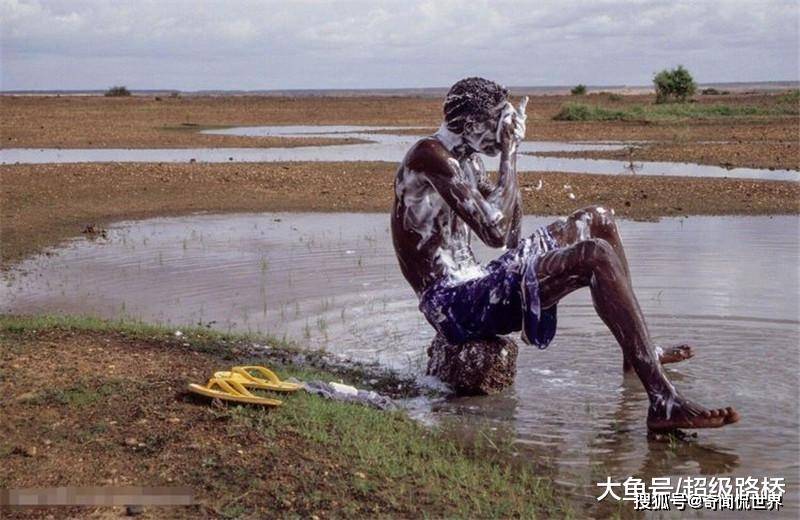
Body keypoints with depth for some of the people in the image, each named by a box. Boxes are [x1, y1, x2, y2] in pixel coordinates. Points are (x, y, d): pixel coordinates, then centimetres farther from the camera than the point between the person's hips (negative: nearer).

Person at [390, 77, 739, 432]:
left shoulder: (466, 159, 15)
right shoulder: (431, 156, -16)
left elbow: (512, 234, 17)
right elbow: (495, 233, -25)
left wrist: (511, 151, 10)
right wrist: (509, 154, -16)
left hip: (472, 285, 11)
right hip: (455, 306, -10)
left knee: (599, 220, 17)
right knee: (596, 256, -27)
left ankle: (638, 350, 26)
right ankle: (664, 403, -32)